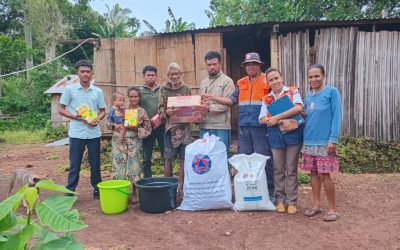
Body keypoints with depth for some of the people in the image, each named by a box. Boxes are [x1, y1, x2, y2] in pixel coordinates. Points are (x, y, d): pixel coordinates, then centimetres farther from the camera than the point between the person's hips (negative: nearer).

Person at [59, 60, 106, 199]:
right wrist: (74, 116, -14)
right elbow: (61, 110, 3)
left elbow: (103, 111, 12)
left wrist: (98, 119, -10)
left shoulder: (98, 91, 7)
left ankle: (97, 189, 23)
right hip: (76, 133, -2)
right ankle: (70, 191, 15)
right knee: (74, 164, 4)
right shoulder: (69, 89, 1)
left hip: (94, 133, 2)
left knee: (95, 163, 10)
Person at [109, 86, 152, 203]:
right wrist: (115, 126, -7)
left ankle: (134, 192, 18)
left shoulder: (142, 112, 2)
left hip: (134, 142, -1)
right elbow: (111, 122, 13)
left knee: (133, 166, 0)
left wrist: (136, 128, -14)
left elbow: (148, 130, 1)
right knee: (119, 166, 1)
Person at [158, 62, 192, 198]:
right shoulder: (163, 89, 5)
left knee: (184, 158, 4)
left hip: (184, 126, 1)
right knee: (168, 158, 3)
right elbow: (160, 108, 0)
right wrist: (166, 112, -20)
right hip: (170, 126, -1)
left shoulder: (186, 88, 8)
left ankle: (181, 187, 17)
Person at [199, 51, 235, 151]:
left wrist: (209, 108, -20)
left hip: (221, 127, -5)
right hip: (204, 126, 5)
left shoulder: (227, 81, -2)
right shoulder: (203, 82, 17)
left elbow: (226, 103, -12)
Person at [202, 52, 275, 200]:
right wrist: (213, 98, -4)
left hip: (261, 126, -5)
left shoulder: (267, 81, 0)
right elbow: (231, 100, 6)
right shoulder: (241, 83, 15)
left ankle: (269, 192, 13)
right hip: (244, 127, 5)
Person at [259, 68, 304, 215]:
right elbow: (262, 119, 1)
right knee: (278, 170, 8)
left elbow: (299, 107, -16)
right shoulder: (266, 99, 8)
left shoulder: (292, 91, 1)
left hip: (293, 134, -2)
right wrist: (281, 121, -15)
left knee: (291, 170, 4)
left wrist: (276, 117, -16)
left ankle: (291, 201, 14)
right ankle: (280, 200, 21)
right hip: (276, 136, 3)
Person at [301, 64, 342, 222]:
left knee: (324, 174, -3)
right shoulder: (308, 97, 12)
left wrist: (333, 139, -16)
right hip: (309, 142, 6)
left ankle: (332, 208, 11)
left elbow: (336, 116, -10)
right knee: (314, 173, 11)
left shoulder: (332, 92, -4)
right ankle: (317, 205, 23)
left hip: (324, 141, -6)